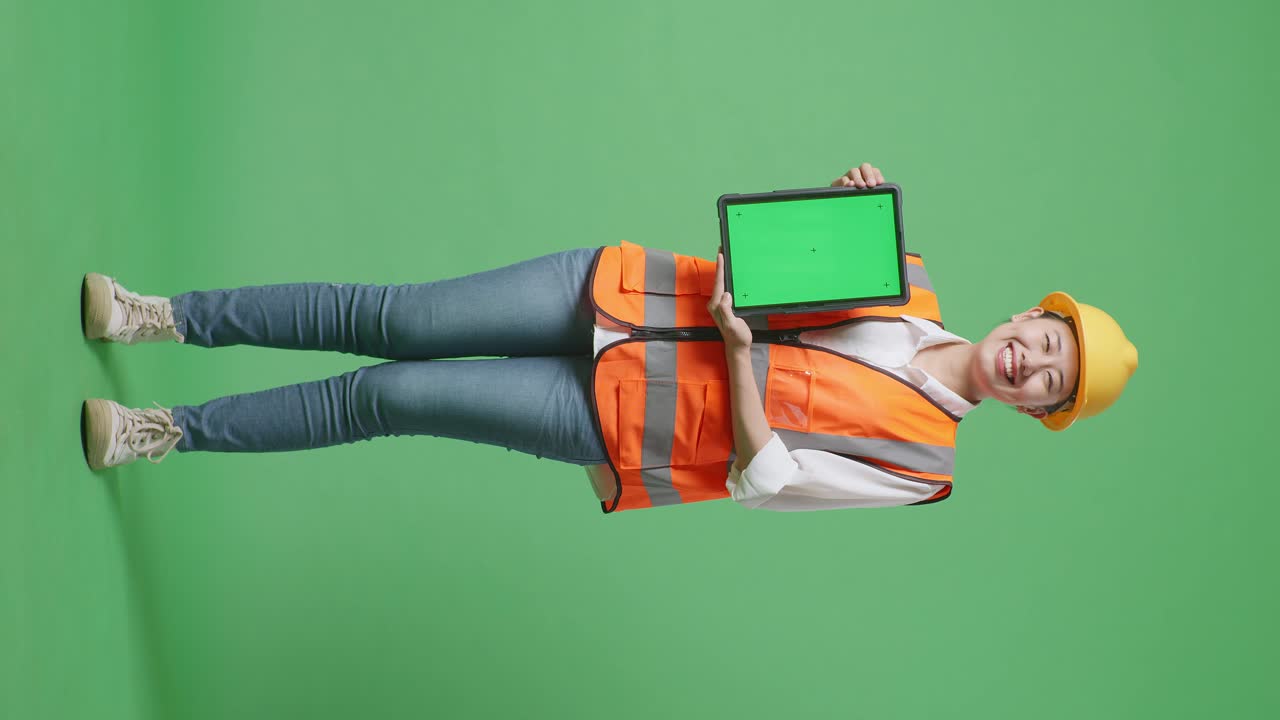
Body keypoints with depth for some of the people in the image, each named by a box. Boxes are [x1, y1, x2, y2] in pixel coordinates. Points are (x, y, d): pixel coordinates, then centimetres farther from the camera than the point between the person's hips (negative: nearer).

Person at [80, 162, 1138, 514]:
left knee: (391, 396, -10)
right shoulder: (912, 286, 8)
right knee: (394, 321, -9)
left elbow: (762, 479, -11)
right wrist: (849, 205, -5)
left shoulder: (921, 458, -5)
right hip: (618, 293, 3)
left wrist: (736, 339, -21)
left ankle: (165, 433, 6)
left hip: (622, 427, -3)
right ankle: (167, 317, 6)